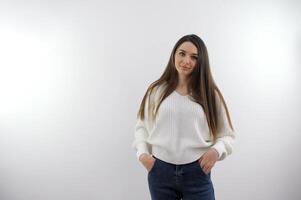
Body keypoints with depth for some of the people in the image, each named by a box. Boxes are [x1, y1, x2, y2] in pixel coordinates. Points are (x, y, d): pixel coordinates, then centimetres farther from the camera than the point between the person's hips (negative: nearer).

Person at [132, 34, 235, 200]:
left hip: (197, 173, -1)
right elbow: (141, 126, 10)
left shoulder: (210, 93, 1)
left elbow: (227, 135, 5)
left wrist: (216, 150, -14)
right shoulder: (156, 90, 3)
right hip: (160, 171, 1)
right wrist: (142, 153, -5)